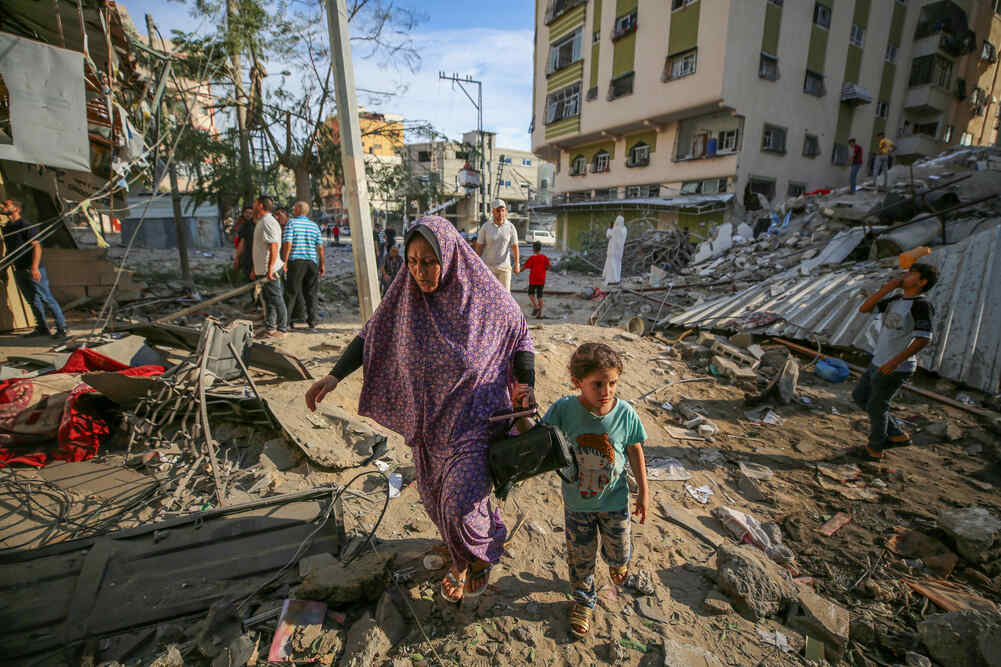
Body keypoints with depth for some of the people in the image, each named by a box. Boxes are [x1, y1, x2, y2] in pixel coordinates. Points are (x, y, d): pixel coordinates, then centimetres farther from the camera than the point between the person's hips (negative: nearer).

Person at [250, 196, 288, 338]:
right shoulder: (261, 222, 20)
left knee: (276, 299, -4)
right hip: (262, 270, 10)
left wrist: (270, 269, -27)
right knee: (268, 299, 13)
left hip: (270, 270, -10)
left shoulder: (268, 222, -14)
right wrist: (255, 269, 24)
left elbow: (274, 247, -22)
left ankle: (282, 329, 2)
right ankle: (269, 328, 19)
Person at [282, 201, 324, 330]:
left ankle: (286, 321, 5)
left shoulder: (291, 223, -2)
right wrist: (322, 265, 12)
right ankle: (312, 321, 12)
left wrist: (284, 262, -9)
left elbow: (287, 243, -12)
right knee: (310, 293, 10)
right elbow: (320, 247, 6)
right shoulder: (314, 225, 9)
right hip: (312, 262, 3)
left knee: (292, 292, 2)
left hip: (295, 261, -3)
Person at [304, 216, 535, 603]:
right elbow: (371, 336, 2)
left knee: (460, 505, -12)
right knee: (437, 498, 19)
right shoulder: (405, 295, -8)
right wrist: (335, 376, -7)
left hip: (474, 419, -4)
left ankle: (482, 554, 26)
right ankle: (462, 562, 50)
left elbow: (521, 337, -2)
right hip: (429, 422, 4)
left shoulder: (486, 297, -16)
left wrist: (526, 385, -15)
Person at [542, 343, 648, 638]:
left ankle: (617, 562, 61)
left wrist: (643, 493, 3)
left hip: (614, 501, 1)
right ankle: (583, 600, 47)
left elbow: (635, 453, -5)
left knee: (618, 552, 23)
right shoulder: (563, 409, -24)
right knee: (580, 556, 18)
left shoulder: (625, 413, -20)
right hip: (576, 503, -1)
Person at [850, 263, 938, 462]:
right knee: (859, 397, 19)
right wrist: (887, 288, -4)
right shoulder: (896, 300, 7)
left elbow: (924, 339, -22)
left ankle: (874, 450, 25)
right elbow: (864, 309, 3)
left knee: (876, 407, 5)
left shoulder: (920, 305, -17)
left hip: (896, 369, -9)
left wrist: (896, 360, -29)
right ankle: (897, 435, 31)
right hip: (878, 363, 9)